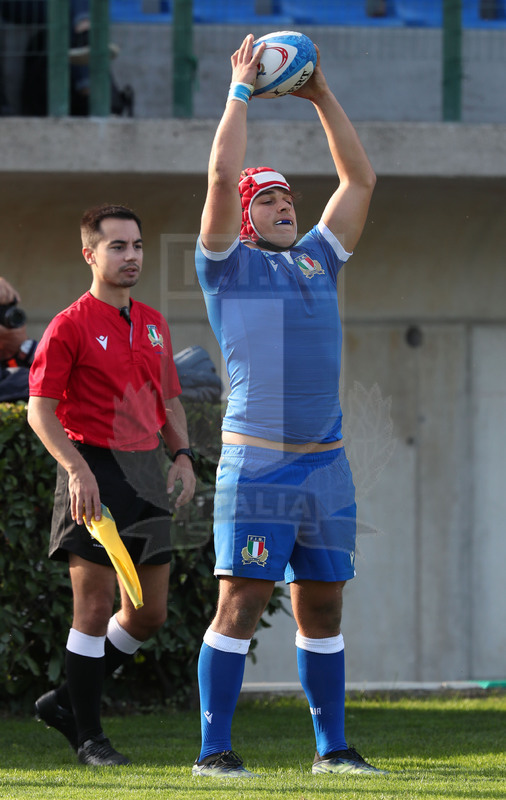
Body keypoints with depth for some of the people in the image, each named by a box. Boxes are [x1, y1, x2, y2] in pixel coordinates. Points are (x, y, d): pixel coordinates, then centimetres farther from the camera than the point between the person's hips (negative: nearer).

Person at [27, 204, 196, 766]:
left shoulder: (153, 325, 14)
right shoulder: (71, 325, -6)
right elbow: (40, 409, -10)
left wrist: (182, 454, 5)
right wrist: (77, 469, -21)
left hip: (146, 471, 7)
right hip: (94, 472, -7)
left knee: (149, 612, 7)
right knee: (95, 608, -5)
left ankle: (67, 702, 22)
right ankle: (88, 735, 3)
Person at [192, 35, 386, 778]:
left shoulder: (317, 260, 19)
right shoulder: (228, 265, 4)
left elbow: (360, 178, 21)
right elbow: (222, 175, -7)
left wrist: (323, 97, 17)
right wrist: (241, 91, 0)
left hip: (326, 465, 5)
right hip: (256, 465, -5)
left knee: (322, 607, 8)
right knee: (241, 602, -8)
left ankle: (332, 748, 13)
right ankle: (213, 749, -5)